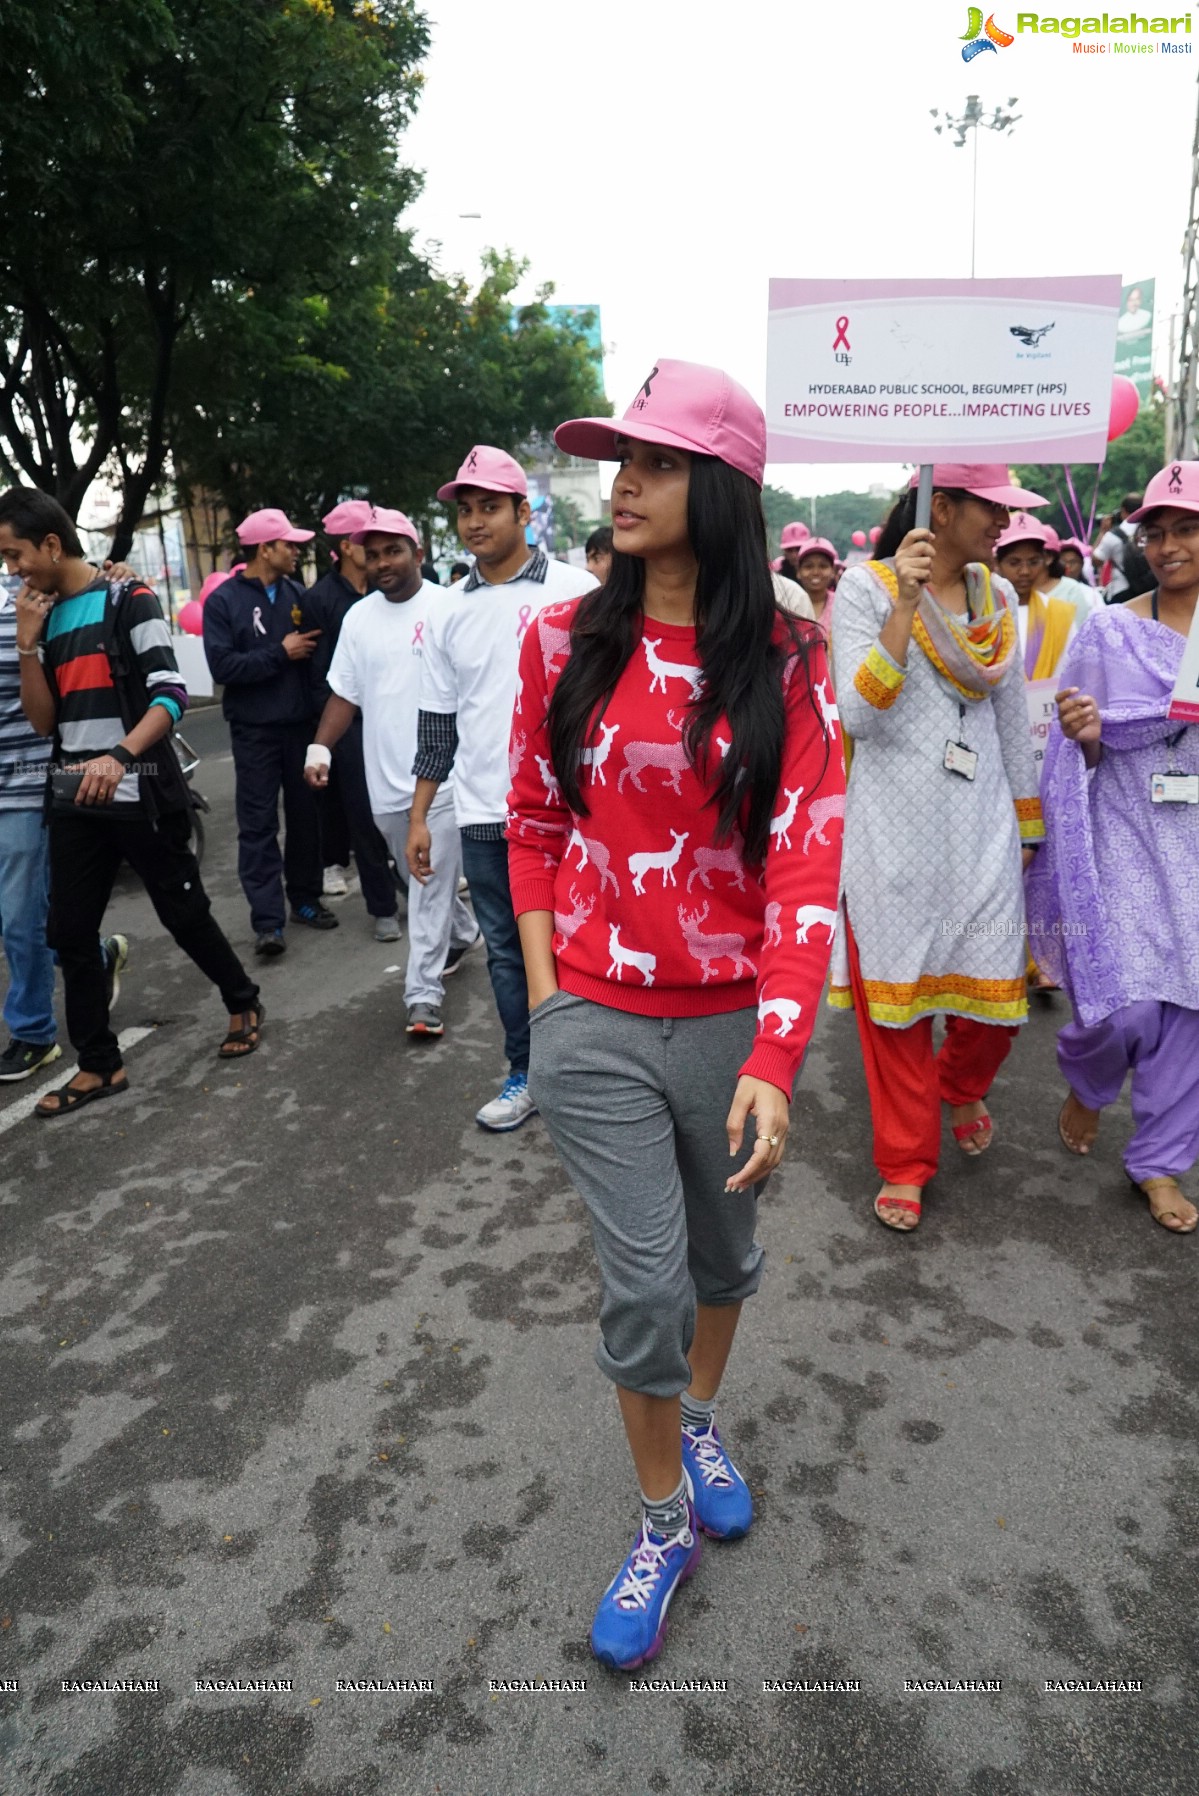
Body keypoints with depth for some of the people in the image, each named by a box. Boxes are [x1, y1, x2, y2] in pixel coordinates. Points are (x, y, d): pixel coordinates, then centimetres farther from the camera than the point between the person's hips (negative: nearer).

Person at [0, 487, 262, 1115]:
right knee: (70, 932, 5)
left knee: (183, 912, 4)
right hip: (74, 799, 6)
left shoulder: (129, 601, -6)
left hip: (141, 794, -6)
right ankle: (99, 1065, 16)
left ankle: (244, 1004, 28)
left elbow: (170, 694, -17)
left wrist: (119, 756, -32)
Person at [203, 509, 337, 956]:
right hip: (254, 730, -4)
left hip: (301, 722, 4)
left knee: (305, 814, 9)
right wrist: (280, 654, -14)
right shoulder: (223, 601, -4)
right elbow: (223, 666, -13)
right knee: (258, 824, -3)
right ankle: (267, 920, -2)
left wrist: (307, 648, -11)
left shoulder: (297, 594, 8)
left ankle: (305, 899, 23)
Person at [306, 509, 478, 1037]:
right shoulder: (358, 617, 9)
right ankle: (461, 934, 44)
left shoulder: (447, 608, -5)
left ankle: (423, 993, 0)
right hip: (385, 776, 5)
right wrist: (320, 747, -1)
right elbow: (345, 693, 11)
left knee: (431, 884, -4)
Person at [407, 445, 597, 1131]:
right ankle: (526, 1074, 27)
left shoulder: (575, 590, -3)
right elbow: (438, 722, 13)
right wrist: (419, 817, 11)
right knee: (506, 949, 12)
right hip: (484, 815, 4)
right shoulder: (449, 611, 9)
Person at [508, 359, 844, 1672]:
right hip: (596, 1024, 0)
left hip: (733, 1021, 1)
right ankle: (663, 1519, 33)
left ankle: (699, 1420, 53)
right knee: (644, 1286, 4)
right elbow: (534, 824, 5)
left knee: (724, 1250, 21)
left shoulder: (783, 665, -6)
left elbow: (805, 861, -12)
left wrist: (774, 1058, -20)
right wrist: (545, 996, 0)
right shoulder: (566, 642, -2)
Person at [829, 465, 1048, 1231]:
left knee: (996, 995, 5)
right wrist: (905, 607, -21)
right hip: (894, 831, -4)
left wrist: (1027, 825, 18)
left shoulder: (999, 596, 9)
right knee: (896, 1001, 4)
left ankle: (963, 1088, 41)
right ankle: (906, 1163, 23)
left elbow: (1012, 721, 15)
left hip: (981, 828, 4)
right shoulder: (867, 586, -5)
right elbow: (859, 717, -15)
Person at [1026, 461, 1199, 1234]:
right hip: (1125, 838, -2)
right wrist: (1082, 733, -18)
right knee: (1125, 1004, -9)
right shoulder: (1109, 630, 0)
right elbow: (1080, 756, 2)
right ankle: (1086, 1082, 28)